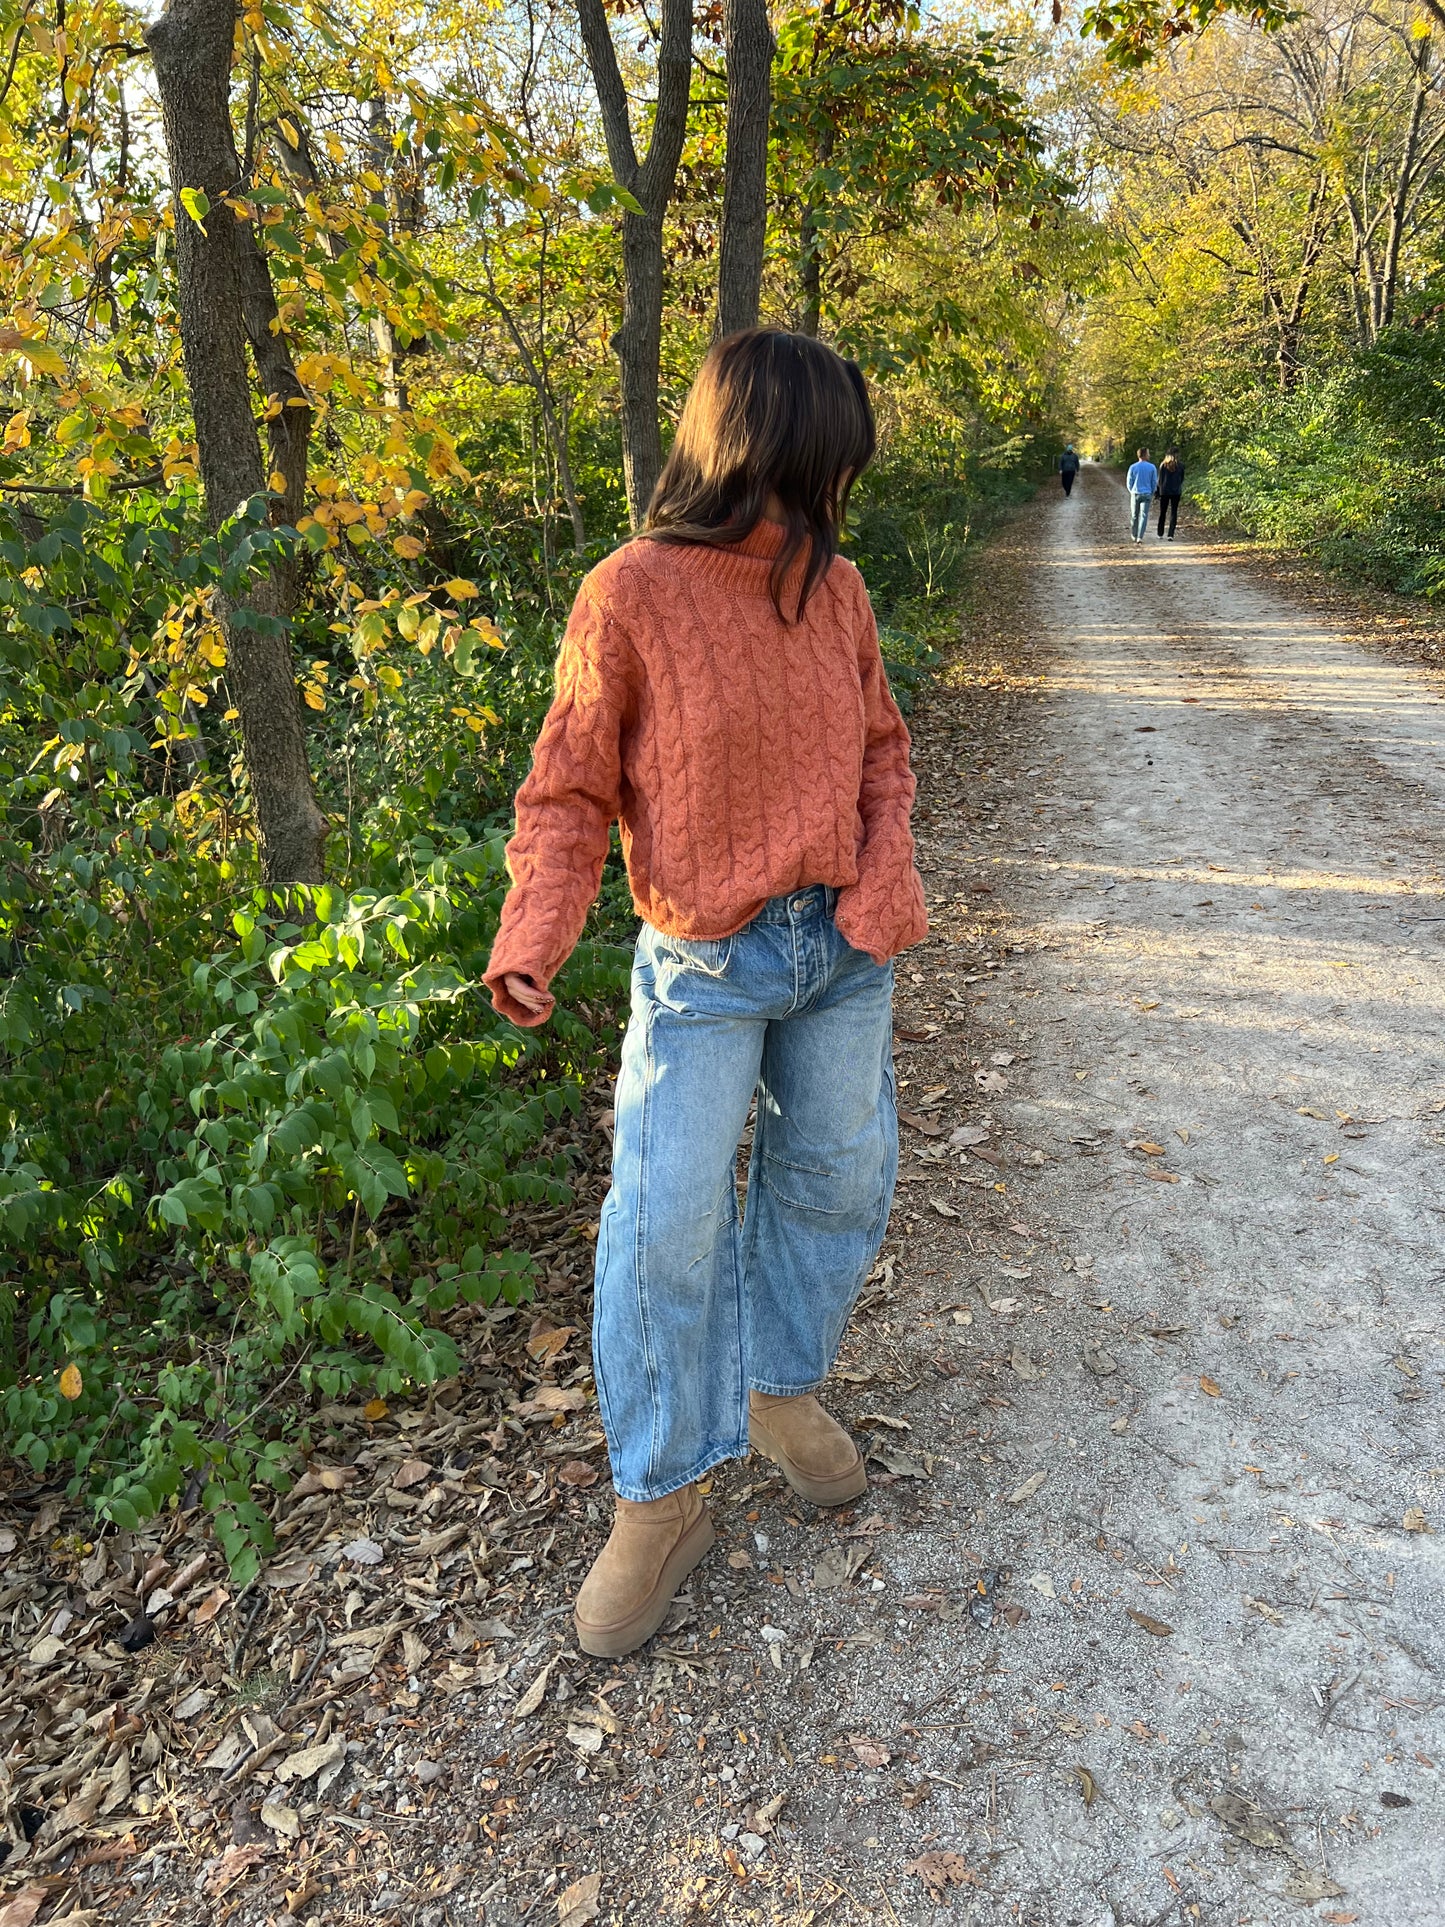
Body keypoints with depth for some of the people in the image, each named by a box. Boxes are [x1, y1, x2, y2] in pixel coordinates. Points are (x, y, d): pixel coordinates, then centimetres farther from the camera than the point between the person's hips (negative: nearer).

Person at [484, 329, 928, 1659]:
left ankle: (777, 1388, 40)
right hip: (707, 965, -5)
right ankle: (661, 1501, 15)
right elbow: (568, 792, -9)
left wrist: (888, 875, -5)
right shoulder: (633, 596, -12)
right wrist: (533, 939, -25)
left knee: (837, 1184, 15)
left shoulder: (835, 588, 3)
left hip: (844, 951, 6)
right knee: (665, 1225, -6)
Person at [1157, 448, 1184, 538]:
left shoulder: (1163, 465, -6)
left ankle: (1160, 534, 17)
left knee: (1162, 513, 12)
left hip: (1164, 491, -1)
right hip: (1176, 492, 1)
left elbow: (1160, 479, -4)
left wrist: (1159, 490, 8)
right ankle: (1171, 535, -5)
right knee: (1174, 513, 4)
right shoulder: (1180, 465, -2)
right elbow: (1182, 479, 8)